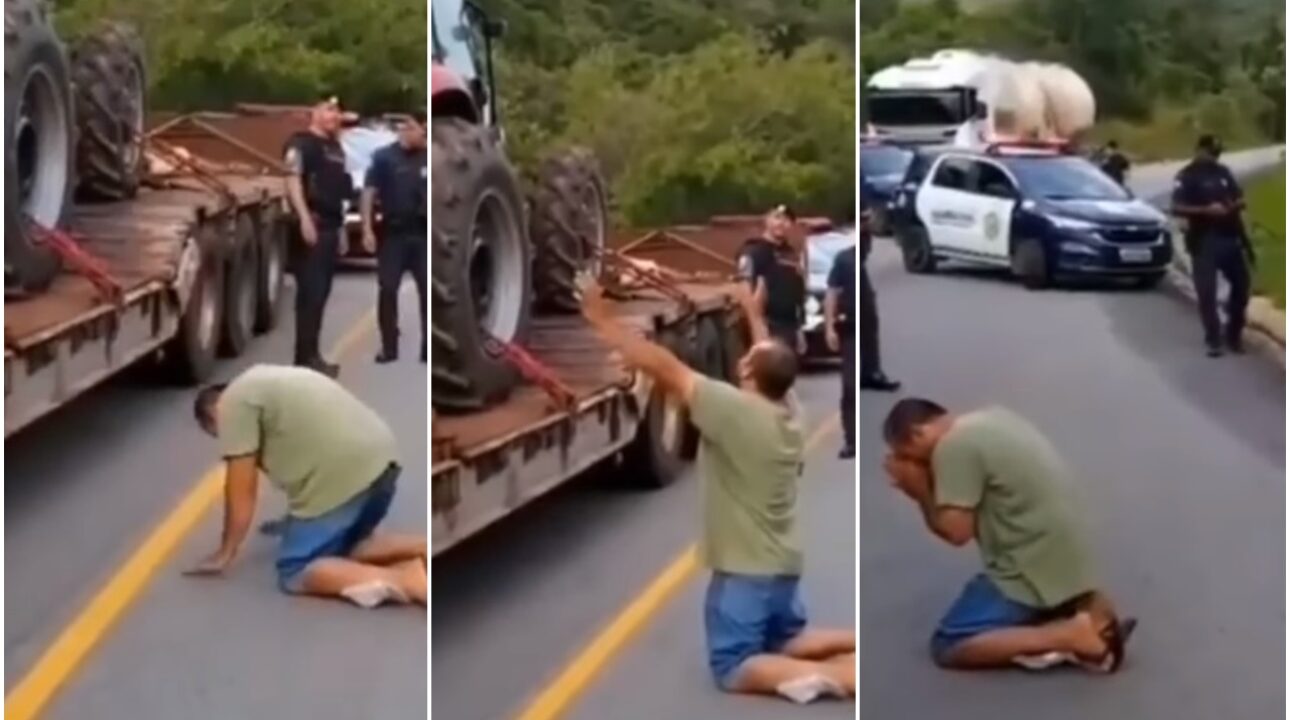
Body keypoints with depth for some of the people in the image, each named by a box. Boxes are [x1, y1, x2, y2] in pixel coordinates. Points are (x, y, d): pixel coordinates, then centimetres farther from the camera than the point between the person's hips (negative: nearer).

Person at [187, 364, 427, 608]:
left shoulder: (233, 402, 2)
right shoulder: (271, 384, 30)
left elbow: (241, 489, 0)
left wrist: (225, 553, 9)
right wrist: (295, 523, 48)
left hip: (342, 475, -9)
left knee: (296, 572, 1)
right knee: (346, 545, 28)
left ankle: (399, 579, -19)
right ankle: (424, 550, 4)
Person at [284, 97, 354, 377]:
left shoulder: (336, 148, 21)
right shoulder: (302, 143, -8)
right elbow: (293, 181, -19)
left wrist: (340, 225, 24)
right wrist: (304, 218, -28)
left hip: (331, 225, 9)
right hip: (312, 224, -9)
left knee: (322, 292, 10)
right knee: (310, 292, -10)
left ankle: (312, 354, 15)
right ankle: (305, 357, -10)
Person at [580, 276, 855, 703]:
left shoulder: (734, 409, -22)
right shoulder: (787, 412, 0)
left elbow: (664, 368, -21)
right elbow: (774, 359, 22)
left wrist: (602, 321, -16)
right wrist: (753, 313, 35)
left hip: (745, 570, -8)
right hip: (782, 566, 8)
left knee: (734, 668, -2)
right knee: (785, 643, 25)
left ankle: (835, 676, -22)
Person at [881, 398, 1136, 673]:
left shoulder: (953, 446, -15)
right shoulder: (990, 419, 12)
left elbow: (957, 531, -19)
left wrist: (920, 491, -4)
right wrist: (929, 487, 6)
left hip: (1030, 573, -9)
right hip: (1063, 563, 9)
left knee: (948, 647, -5)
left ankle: (1070, 636, -14)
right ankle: (1086, 611, 8)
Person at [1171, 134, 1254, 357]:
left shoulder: (1223, 172, 12)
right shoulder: (1186, 176, -6)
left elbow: (1240, 198, 18)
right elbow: (1177, 208, -16)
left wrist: (1236, 205, -7)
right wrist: (1206, 210, -26)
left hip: (1231, 237, 6)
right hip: (1204, 241, -6)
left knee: (1241, 283, 10)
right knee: (1207, 292, -5)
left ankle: (1233, 333, 25)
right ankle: (1213, 339, 6)